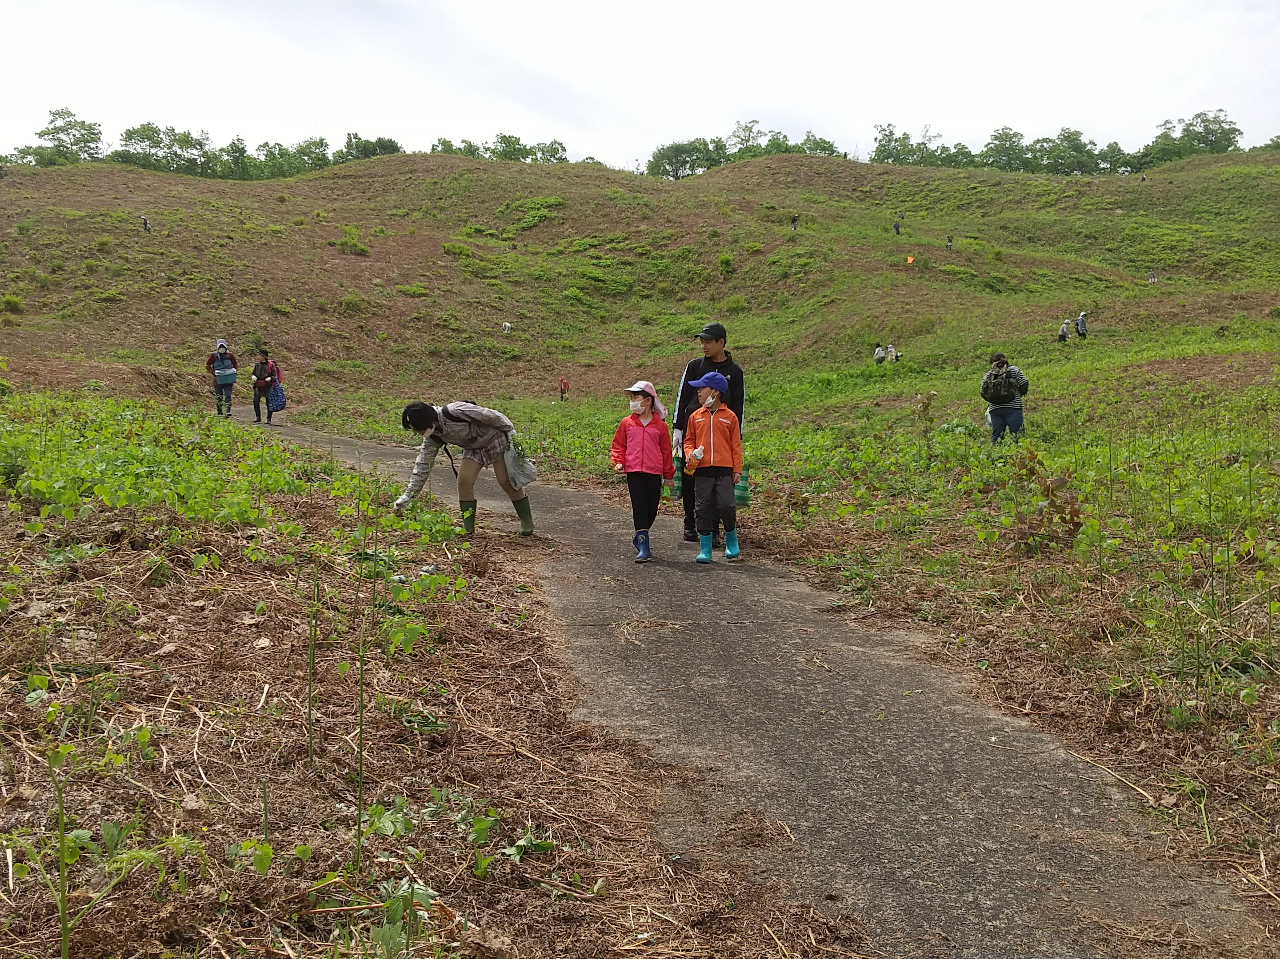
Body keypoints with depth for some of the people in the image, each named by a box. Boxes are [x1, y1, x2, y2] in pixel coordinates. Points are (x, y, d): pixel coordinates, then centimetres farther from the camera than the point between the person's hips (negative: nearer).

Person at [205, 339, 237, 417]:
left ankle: (228, 412, -14)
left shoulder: (230, 355, 1)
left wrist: (232, 373, 6)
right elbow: (207, 365, 9)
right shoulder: (213, 355, -2)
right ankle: (219, 413, 19)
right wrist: (212, 373, -1)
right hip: (218, 380, 0)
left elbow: (235, 365, 16)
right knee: (218, 397, 9)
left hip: (228, 380, 0)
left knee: (228, 395, -9)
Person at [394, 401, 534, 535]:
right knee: (464, 480, -11)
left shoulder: (454, 411, -34)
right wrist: (409, 494, -3)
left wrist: (510, 431, -15)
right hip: (473, 448, 6)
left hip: (495, 438, -6)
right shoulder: (432, 437, -9)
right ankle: (468, 527, -1)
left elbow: (489, 415, -26)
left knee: (507, 482, -7)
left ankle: (527, 522, 9)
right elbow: (423, 464, -1)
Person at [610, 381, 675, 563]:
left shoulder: (659, 425, 4)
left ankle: (639, 539, 29)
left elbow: (666, 451, 10)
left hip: (654, 473, 1)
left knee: (652, 509, 5)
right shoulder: (627, 423, 7)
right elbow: (618, 444, 13)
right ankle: (643, 548, -7)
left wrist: (669, 475, 13)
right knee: (639, 507, -7)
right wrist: (618, 462, -5)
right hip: (634, 472, -1)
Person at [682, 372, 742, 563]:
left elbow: (736, 445, 6)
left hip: (724, 470, -2)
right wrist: (689, 453, -6)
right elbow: (689, 440, 16)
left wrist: (737, 470, 3)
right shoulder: (695, 417, 10)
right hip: (701, 470, 3)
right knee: (704, 509, 4)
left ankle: (731, 542, 15)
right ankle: (705, 549, 13)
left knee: (726, 506, -10)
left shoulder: (729, 416, 4)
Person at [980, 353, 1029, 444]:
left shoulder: (987, 375, 12)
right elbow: (1024, 384, 2)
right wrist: (1019, 394, 20)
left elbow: (983, 394, 9)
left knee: (996, 436, 6)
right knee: (1017, 434, -6)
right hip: (1013, 407, -3)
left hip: (994, 409, 3)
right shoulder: (1013, 370, 6)